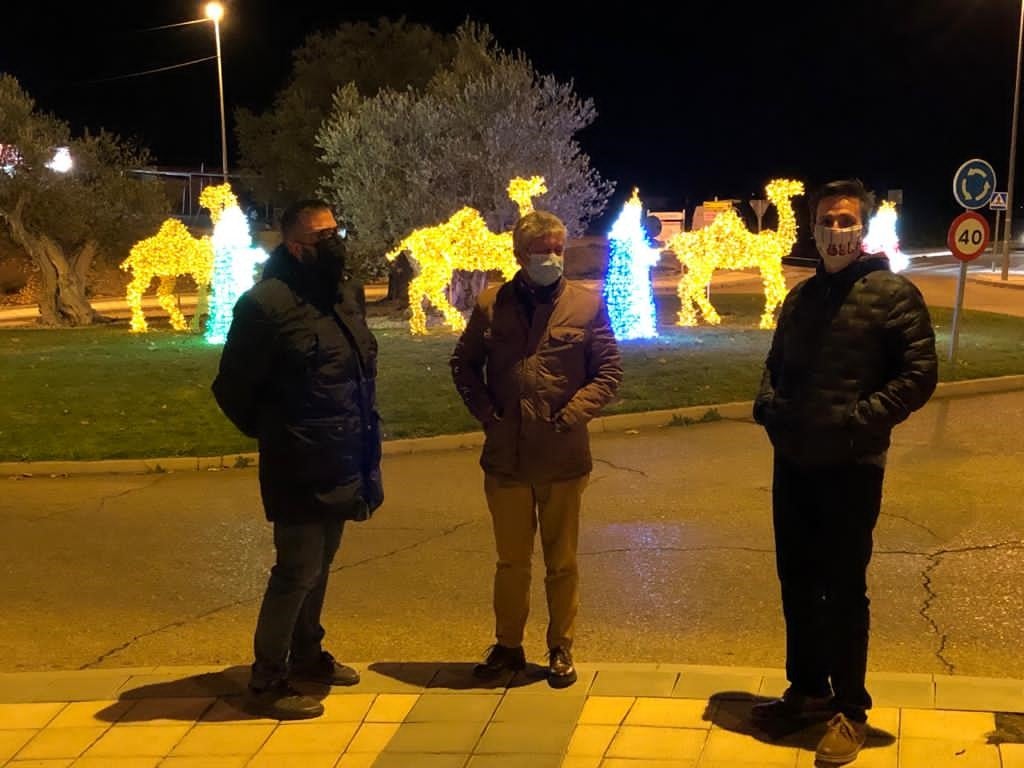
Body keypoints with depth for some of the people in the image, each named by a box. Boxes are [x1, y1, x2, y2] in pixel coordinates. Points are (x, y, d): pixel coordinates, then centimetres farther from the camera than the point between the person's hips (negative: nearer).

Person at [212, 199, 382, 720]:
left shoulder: (348, 292, 8)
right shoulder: (267, 302, -17)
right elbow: (232, 388, -11)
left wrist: (362, 435, 13)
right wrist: (273, 434, 1)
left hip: (340, 464, 8)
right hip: (300, 468, -8)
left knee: (318, 565, 21)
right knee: (297, 572, -1)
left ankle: (306, 656, 38)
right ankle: (268, 681, 14)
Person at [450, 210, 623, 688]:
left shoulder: (586, 305, -2)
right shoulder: (491, 305, 2)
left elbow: (609, 372, 0)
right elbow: (464, 364, 11)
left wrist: (572, 415, -10)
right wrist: (486, 412, -2)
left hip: (563, 457, -1)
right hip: (506, 457, 1)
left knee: (561, 562, 11)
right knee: (511, 561, 14)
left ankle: (561, 649, 25)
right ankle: (508, 646, 28)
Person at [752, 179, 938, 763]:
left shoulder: (893, 293, -8)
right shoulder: (801, 297, 12)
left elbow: (920, 375, -12)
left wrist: (859, 420, -19)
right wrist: (767, 403, 2)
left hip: (852, 468, -6)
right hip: (793, 463, 6)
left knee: (844, 590, 3)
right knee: (797, 582, 15)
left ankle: (849, 710, 18)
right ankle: (807, 691, 32)